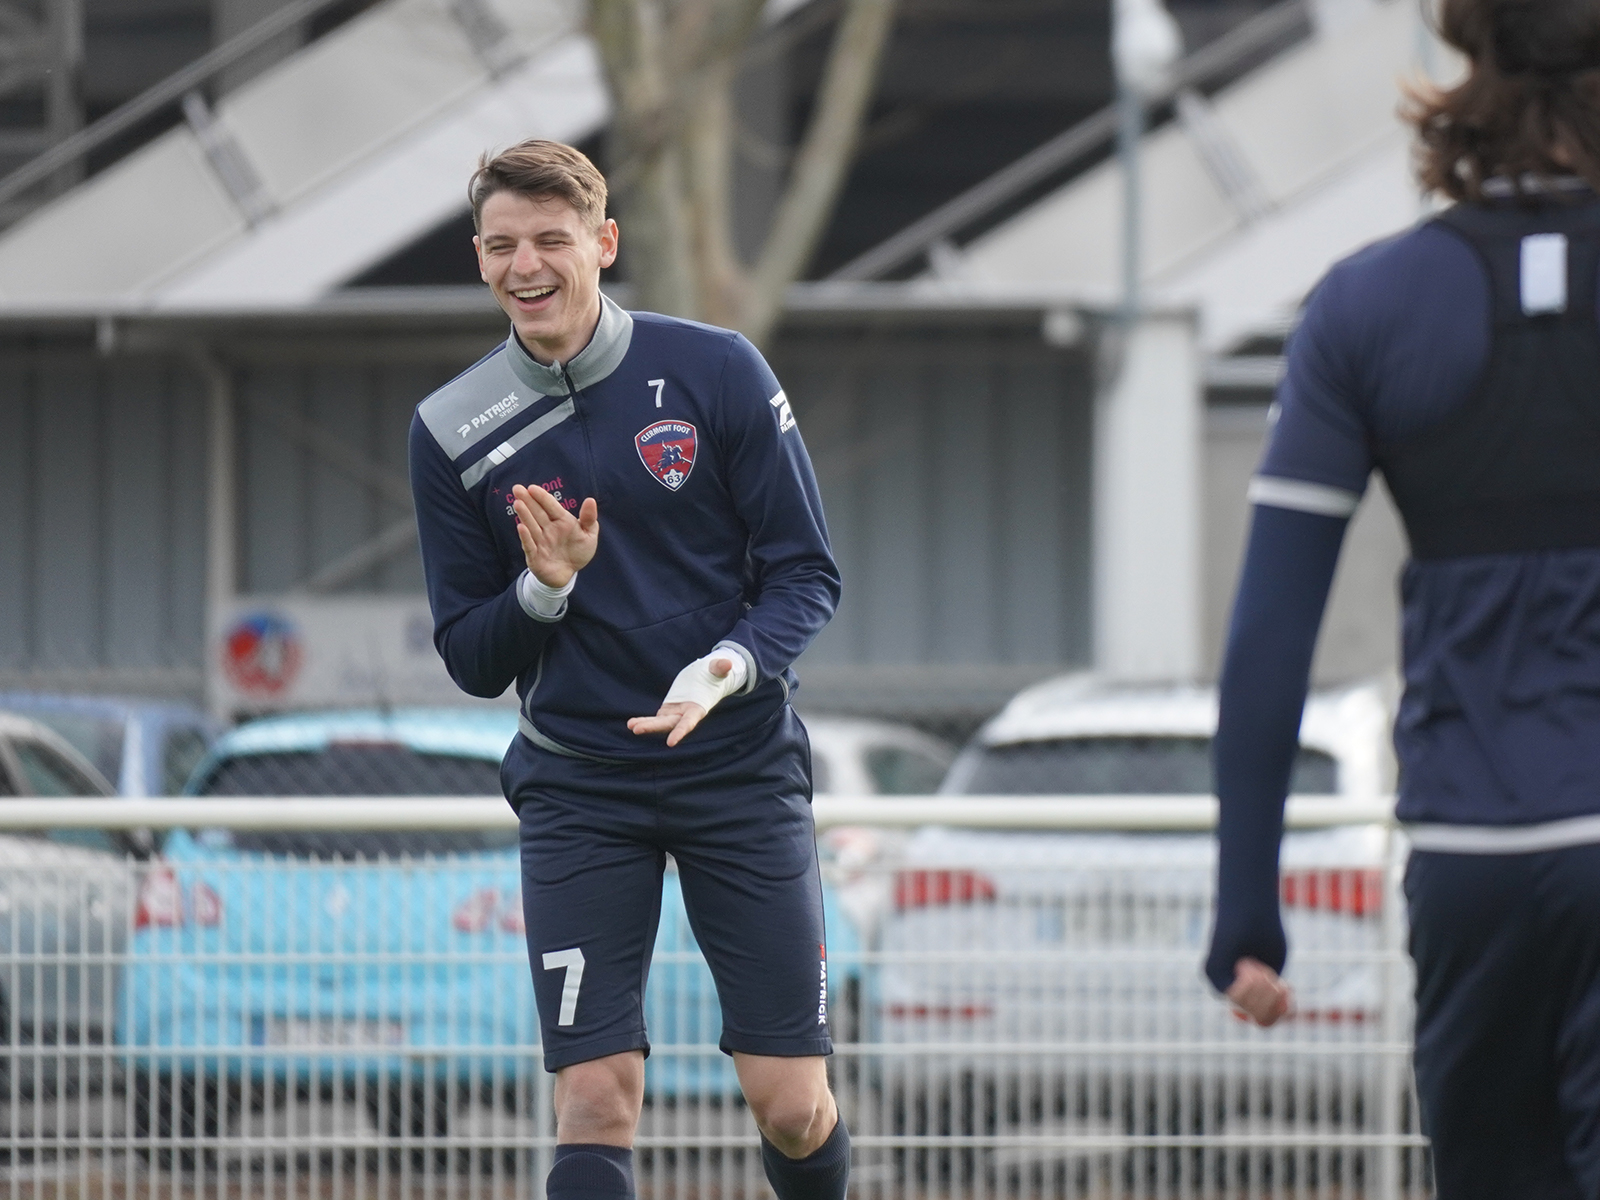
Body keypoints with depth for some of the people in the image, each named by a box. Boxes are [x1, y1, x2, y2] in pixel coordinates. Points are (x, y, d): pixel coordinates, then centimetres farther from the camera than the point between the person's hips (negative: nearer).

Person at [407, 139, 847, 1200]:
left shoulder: (717, 373, -5)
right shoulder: (453, 434, -1)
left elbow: (807, 573, -1)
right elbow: (472, 662, 4)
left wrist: (726, 669, -21)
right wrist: (545, 588, -17)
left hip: (741, 766, -1)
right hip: (578, 788, 1)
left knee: (792, 1106, -1)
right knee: (596, 1105, -11)